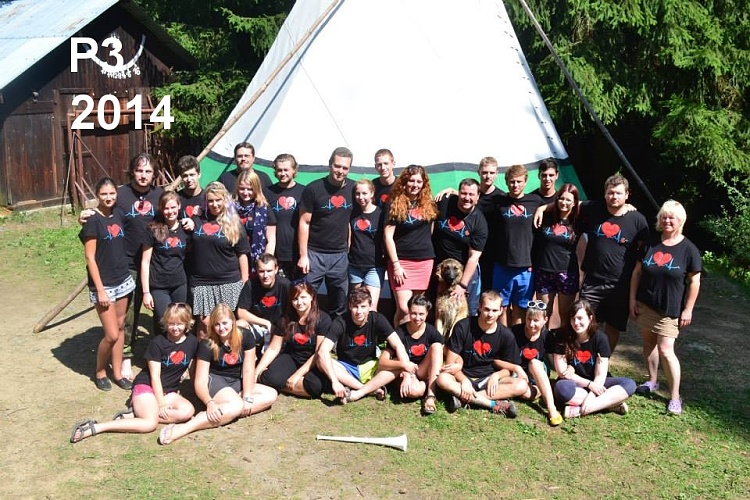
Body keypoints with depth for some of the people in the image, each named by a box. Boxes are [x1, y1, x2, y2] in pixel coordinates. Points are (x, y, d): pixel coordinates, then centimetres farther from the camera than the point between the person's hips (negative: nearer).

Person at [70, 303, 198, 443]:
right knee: (150, 423, -32)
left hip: (168, 391, 6)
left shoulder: (192, 342, -1)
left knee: (188, 411, -26)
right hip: (146, 385, -5)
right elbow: (155, 376, -14)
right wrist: (161, 404, -17)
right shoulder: (158, 342, -13)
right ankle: (94, 427, -25)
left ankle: (133, 415, -22)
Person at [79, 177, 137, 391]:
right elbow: (90, 258, -15)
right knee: (111, 335, -4)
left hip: (123, 281, 6)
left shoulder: (118, 215, 4)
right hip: (103, 284, -6)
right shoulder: (93, 220, -14)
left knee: (120, 327, 12)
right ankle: (99, 372, 20)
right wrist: (100, 290, -17)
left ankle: (117, 372, 24)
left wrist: (126, 274, 12)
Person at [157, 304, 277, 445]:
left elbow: (248, 370, -9)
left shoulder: (246, 337, -10)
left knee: (271, 395, -17)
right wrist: (210, 403, -38)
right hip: (214, 381, -5)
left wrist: (247, 398, -21)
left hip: (236, 383, 5)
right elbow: (200, 381, -19)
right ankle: (184, 428, -46)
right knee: (236, 405, -36)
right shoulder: (207, 345, -16)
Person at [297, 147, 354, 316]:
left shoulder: (352, 190, 5)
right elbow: (304, 223, -5)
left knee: (340, 306, 9)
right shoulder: (314, 189, -6)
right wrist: (303, 255, -9)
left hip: (340, 255, 4)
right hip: (314, 253, -3)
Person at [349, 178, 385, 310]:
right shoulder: (352, 213, 3)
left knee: (371, 308, -9)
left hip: (375, 266, -3)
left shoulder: (380, 214, -5)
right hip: (354, 265, 4)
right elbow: (348, 237, 12)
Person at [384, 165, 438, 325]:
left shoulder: (429, 204, 9)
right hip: (401, 260, -4)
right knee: (404, 308, -11)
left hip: (425, 261, 4)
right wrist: (396, 264, -12)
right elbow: (388, 236, -7)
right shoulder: (395, 204, -3)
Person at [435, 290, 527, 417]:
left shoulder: (506, 335, -4)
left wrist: (496, 376, -19)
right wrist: (464, 380, -26)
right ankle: (494, 405, -32)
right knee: (443, 379, -34)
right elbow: (450, 363, -10)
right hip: (464, 377, -2)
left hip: (489, 380, 2)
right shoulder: (463, 327, -10)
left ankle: (462, 397, -31)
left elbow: (509, 368, 3)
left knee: (522, 385, -26)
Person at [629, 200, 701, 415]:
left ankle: (675, 397, 3)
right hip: (645, 304, 4)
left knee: (666, 350, -8)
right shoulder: (650, 243, 1)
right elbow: (637, 272, 5)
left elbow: (694, 281, -5)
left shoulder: (688, 249, -8)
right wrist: (632, 299, 1)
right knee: (649, 342, 14)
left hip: (670, 309, -4)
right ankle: (652, 381, 34)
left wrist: (688, 310, -7)